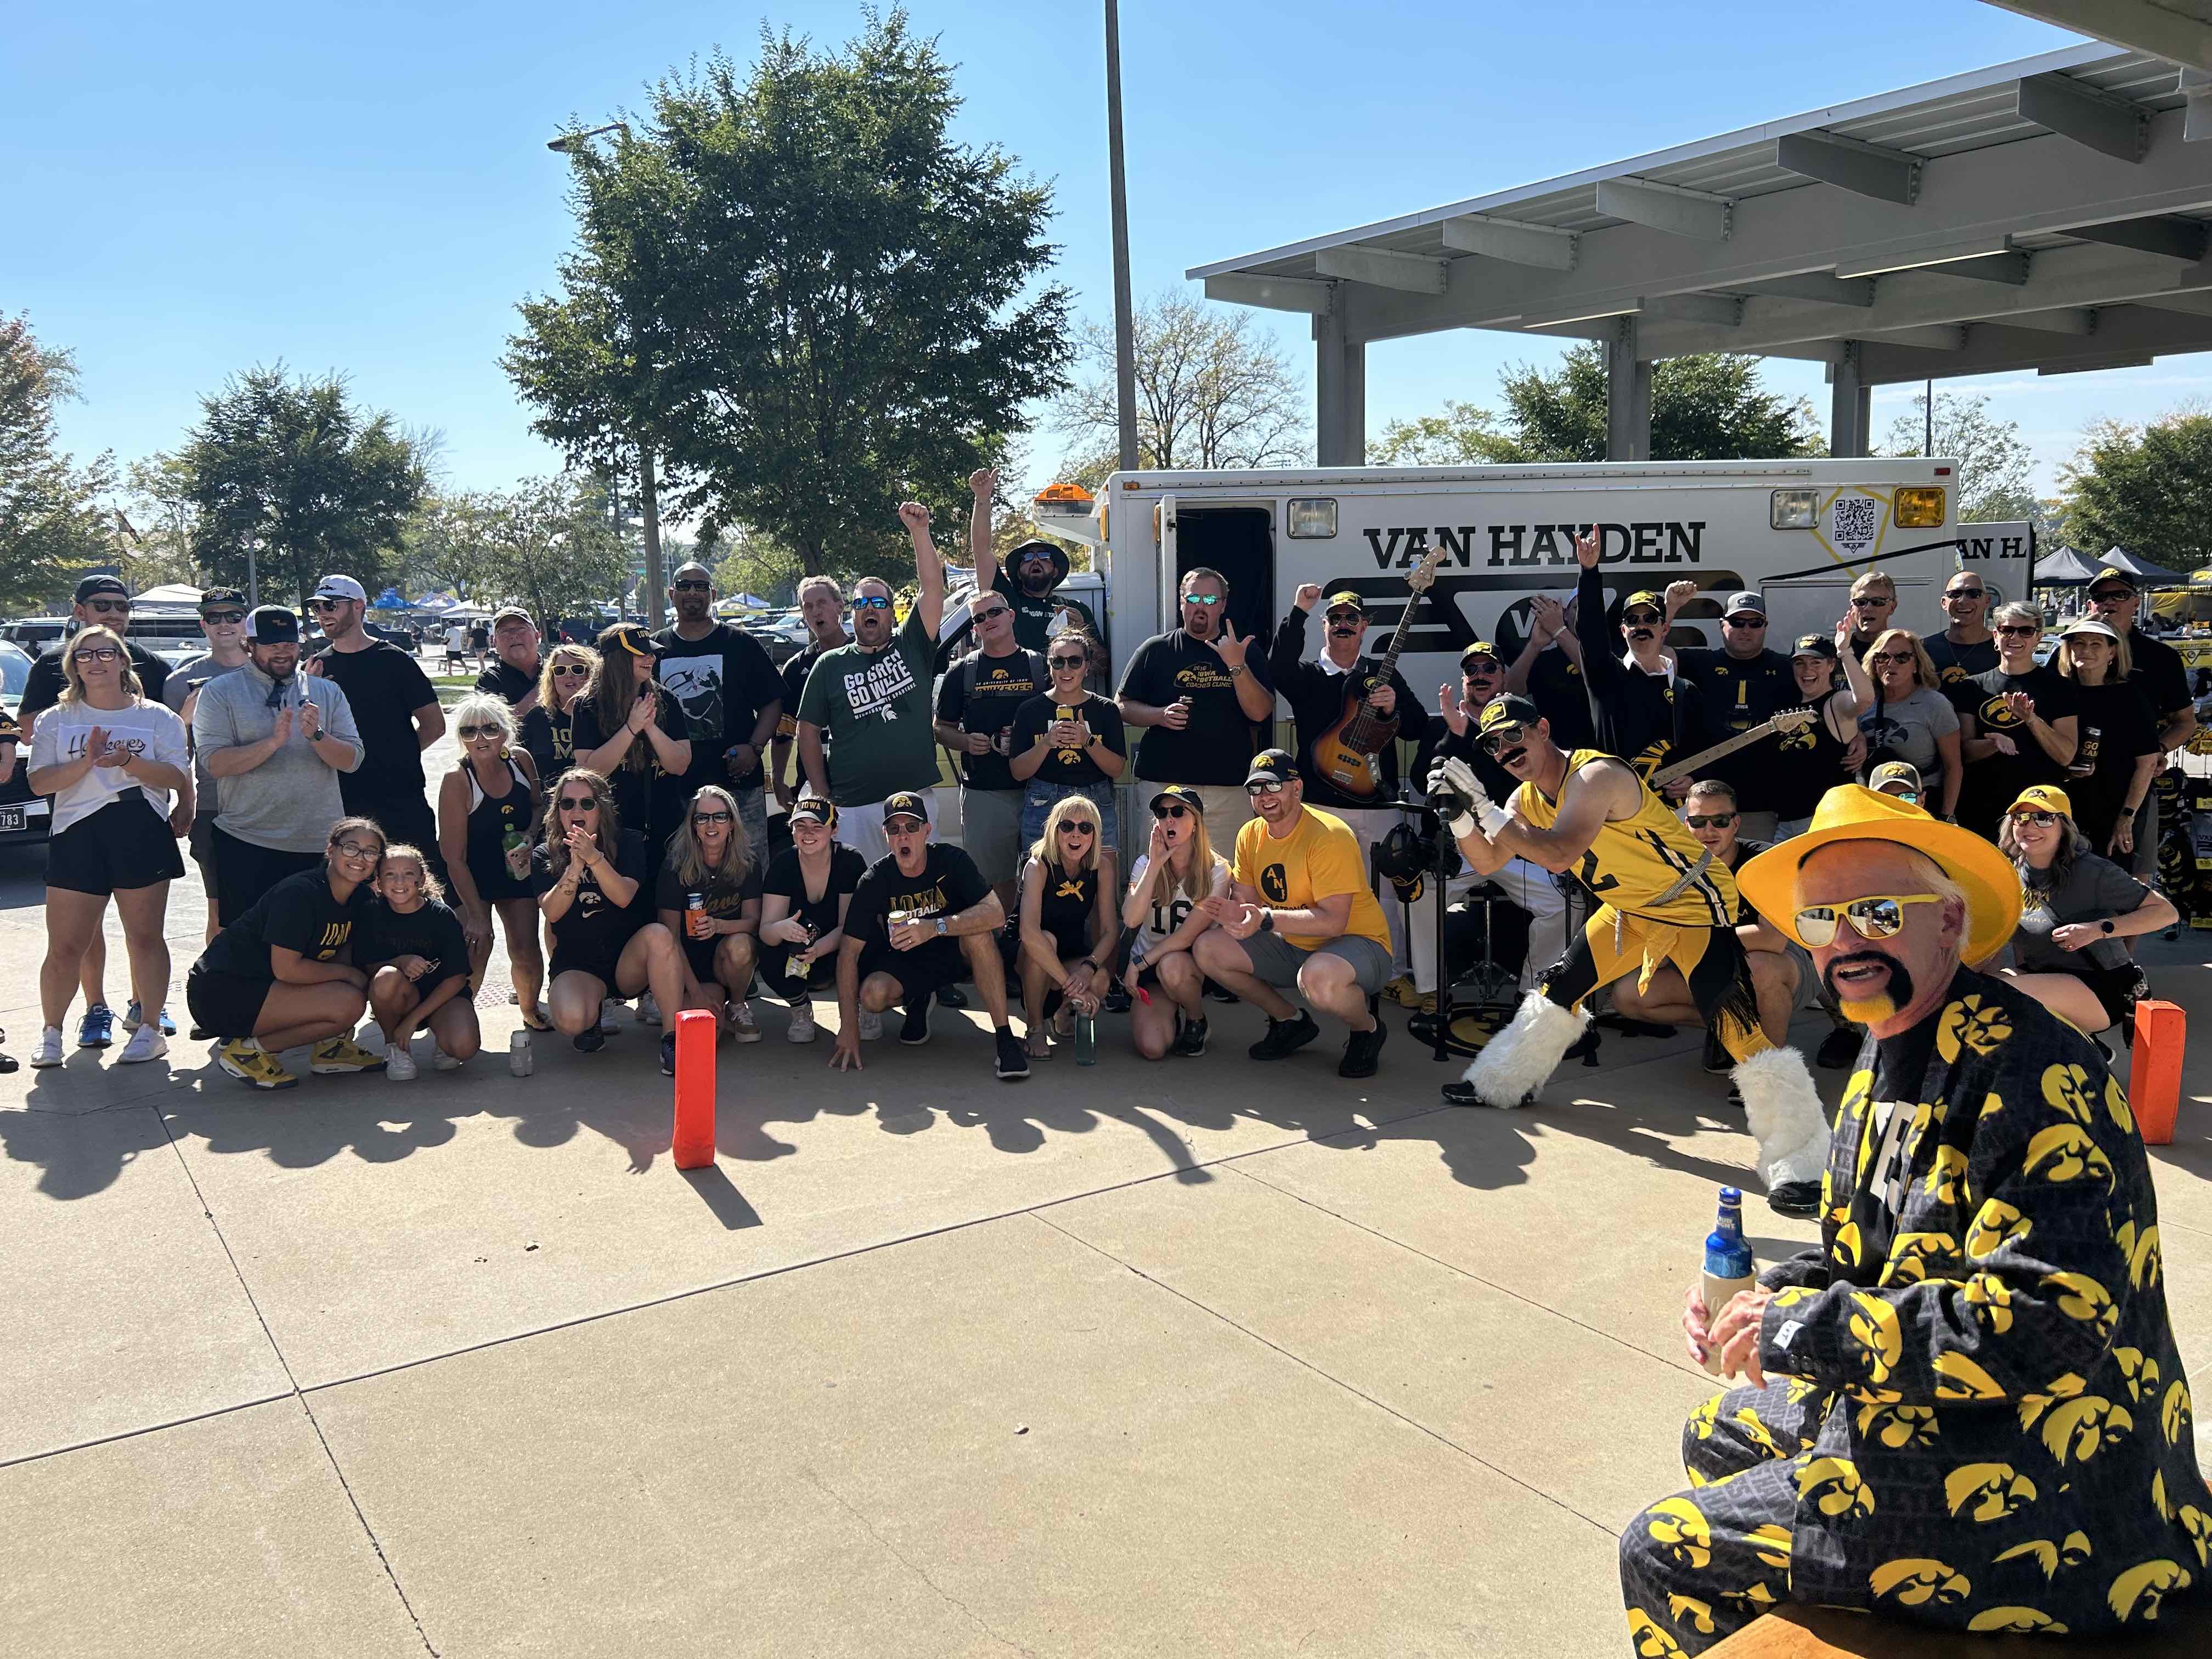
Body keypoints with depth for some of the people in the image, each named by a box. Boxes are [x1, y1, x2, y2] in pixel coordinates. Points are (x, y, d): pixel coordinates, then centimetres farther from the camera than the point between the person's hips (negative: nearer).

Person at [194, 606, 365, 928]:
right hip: (247, 843, -2)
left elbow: (351, 760, 2)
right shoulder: (220, 692, 2)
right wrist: (273, 741, -20)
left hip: (320, 844, 2)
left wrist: (317, 735, -16)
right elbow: (215, 763, -10)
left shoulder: (328, 692, 10)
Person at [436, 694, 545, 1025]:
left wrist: (530, 836, -13)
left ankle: (530, 1007, 24)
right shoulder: (456, 780, -23)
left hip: (516, 868, 4)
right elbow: (454, 858, -21)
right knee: (477, 943, -20)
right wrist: (476, 915, -23)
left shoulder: (521, 760, -11)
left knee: (526, 950, -3)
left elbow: (538, 806, 10)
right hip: (470, 876, -3)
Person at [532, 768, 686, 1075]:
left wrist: (595, 858, -33)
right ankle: (592, 1021, 7)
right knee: (571, 1020, -34)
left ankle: (673, 1037, -27)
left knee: (659, 935, -35)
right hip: (577, 966, 0)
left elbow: (624, 897, -16)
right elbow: (552, 911, -13)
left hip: (629, 962, 0)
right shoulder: (544, 856, 3)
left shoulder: (628, 843, 1)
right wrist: (575, 868, -28)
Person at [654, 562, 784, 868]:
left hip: (738, 782, -2)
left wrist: (755, 747, -9)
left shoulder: (741, 645, 6)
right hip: (675, 785, 2)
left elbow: (772, 703, 5)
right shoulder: (654, 649, 12)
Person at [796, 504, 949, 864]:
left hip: (915, 799, 0)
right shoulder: (830, 665, 8)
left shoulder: (912, 647, 8)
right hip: (853, 806, 0)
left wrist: (919, 532, -13)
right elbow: (809, 732, 9)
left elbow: (932, 588, -4)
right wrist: (822, 798, 3)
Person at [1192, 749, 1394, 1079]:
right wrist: (1230, 911, -25)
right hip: (1292, 945, 8)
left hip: (1358, 942, -7)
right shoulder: (1250, 835, 0)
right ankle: (1291, 1021, 11)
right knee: (1207, 949, -8)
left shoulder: (1329, 836, -23)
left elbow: (1334, 921, -29)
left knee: (1318, 978, -41)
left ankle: (1367, 1029, -4)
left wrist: (1267, 918, -39)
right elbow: (1246, 901, 0)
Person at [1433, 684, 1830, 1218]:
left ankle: (1800, 1163, -18)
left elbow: (1558, 854, -40)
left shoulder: (1595, 776, -28)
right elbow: (1486, 862, 4)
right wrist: (1460, 813, -14)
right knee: (1560, 988, 17)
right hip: (1630, 908, 9)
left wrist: (1484, 808, -37)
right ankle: (1503, 1084, 37)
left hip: (1695, 903, -9)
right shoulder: (1530, 798, 1)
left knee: (1736, 1027, -21)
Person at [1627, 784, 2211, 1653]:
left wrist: (1803, 1328, -25)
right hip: (1921, 1414, 10)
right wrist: (1766, 1302, -5)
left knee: (1661, 1553, -5)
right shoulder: (1889, 1059, 6)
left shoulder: (2033, 1078, -25)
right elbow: (1864, 1252, 16)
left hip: (2036, 1499, -10)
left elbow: (2049, 1324, -33)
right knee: (1717, 1434, 27)